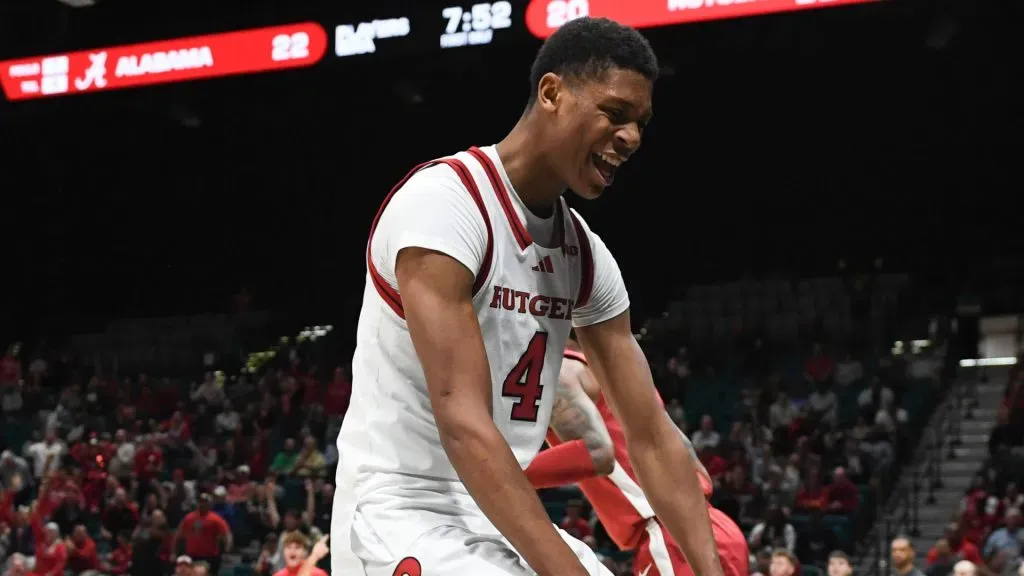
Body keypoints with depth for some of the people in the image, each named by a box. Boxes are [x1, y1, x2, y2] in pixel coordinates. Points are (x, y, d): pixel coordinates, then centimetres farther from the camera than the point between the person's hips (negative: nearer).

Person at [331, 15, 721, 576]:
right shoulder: (446, 202, -19)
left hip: (504, 518, 9)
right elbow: (462, 421, -28)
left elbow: (651, 435, 8)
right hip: (404, 511, -9)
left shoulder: (586, 256, 7)